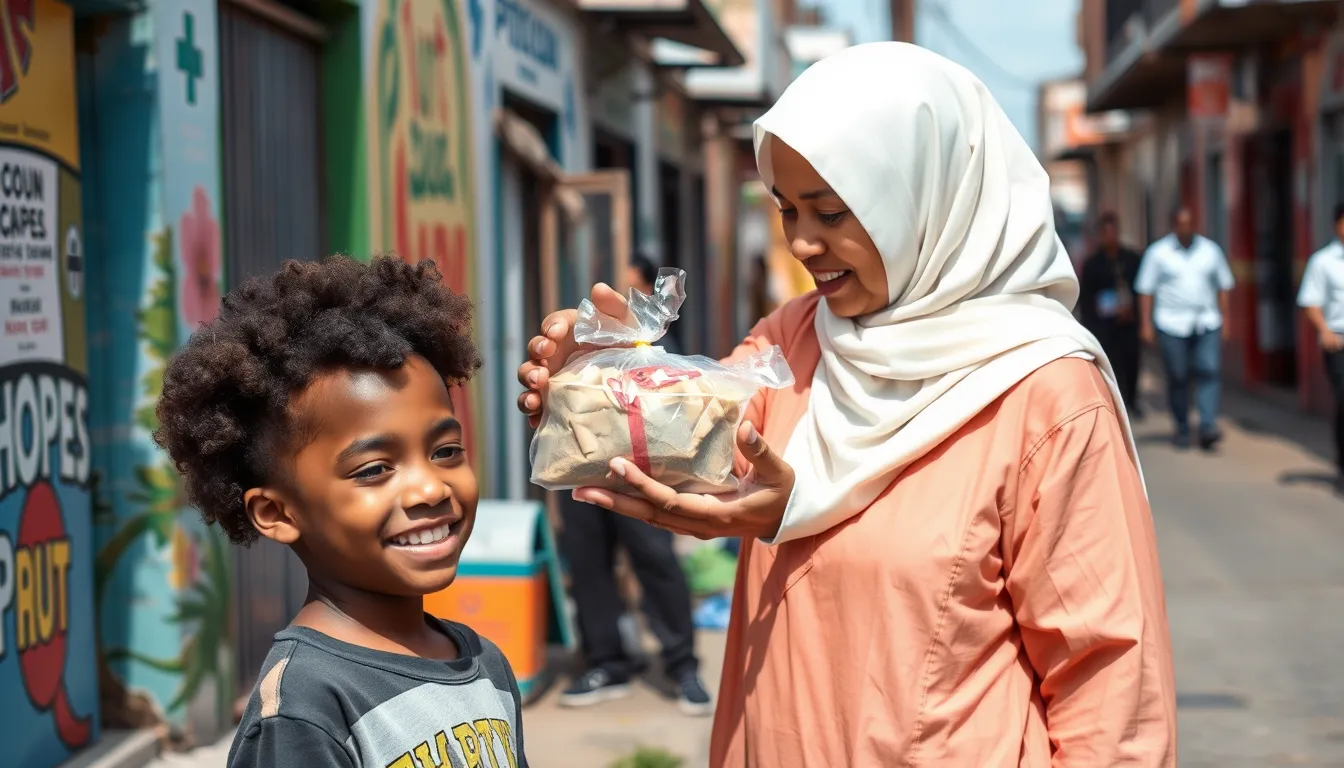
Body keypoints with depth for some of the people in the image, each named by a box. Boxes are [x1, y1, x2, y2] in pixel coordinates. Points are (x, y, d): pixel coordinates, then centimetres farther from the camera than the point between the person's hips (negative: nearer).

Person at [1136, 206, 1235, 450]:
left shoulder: (1211, 250, 10)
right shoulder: (1157, 252, 3)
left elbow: (1223, 286, 15)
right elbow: (1145, 290, 1)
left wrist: (1225, 320, 8)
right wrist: (1146, 324, -6)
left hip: (1207, 323, 2)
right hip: (1171, 324, -2)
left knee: (1210, 372, -13)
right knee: (1178, 378, 1)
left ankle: (1208, 427, -18)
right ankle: (1182, 430, 13)